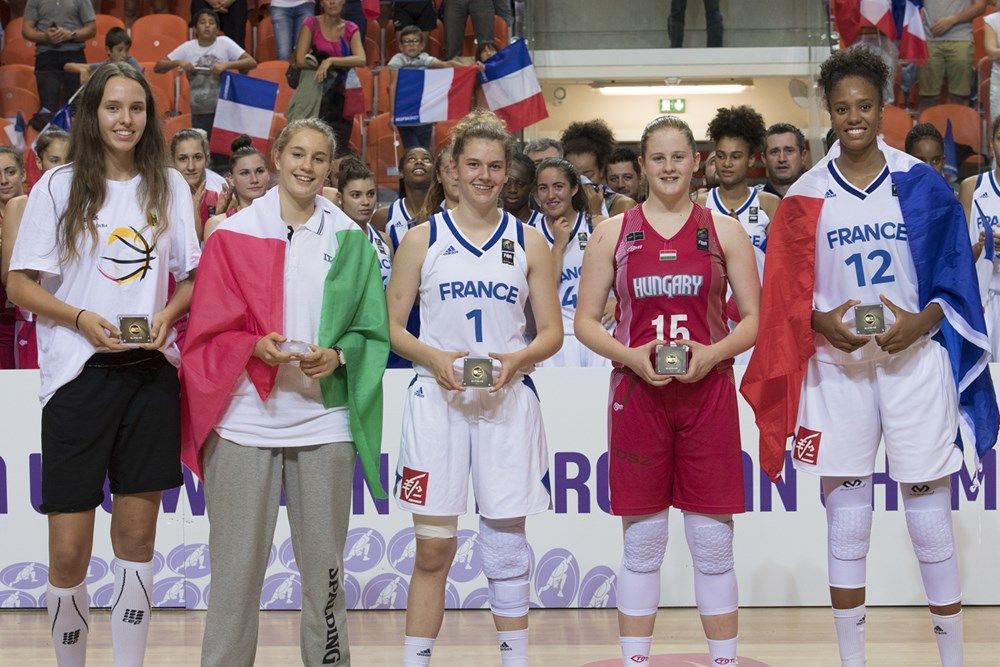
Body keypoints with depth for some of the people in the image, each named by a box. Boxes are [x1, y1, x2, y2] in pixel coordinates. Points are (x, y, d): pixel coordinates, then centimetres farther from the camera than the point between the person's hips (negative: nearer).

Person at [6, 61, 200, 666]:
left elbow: (192, 277, 14)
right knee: (69, 551, -4)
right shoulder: (59, 187, 2)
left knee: (137, 534, 6)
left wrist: (168, 314, -6)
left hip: (152, 372, 3)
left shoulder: (170, 187, 10)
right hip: (79, 374, -2)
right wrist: (81, 317, -15)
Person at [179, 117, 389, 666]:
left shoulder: (348, 239, 9)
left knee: (323, 564, 6)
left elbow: (371, 329, 9)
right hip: (244, 419, -1)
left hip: (323, 420, 2)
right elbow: (209, 329, 2)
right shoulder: (235, 234, 4)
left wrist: (337, 356, -10)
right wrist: (256, 347, -16)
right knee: (237, 565, 0)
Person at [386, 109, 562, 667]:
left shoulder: (529, 243, 8)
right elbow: (392, 327, 5)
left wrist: (516, 359, -13)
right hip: (438, 400, -1)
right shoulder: (423, 239, 5)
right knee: (433, 547, -1)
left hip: (508, 403, 1)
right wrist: (434, 358, -14)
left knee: (506, 543, 5)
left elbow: (552, 333, 8)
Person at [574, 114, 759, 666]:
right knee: (642, 543, 4)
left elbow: (755, 319, 6)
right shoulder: (613, 232, 6)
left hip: (707, 394, 0)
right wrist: (630, 355, -12)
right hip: (637, 394, 0)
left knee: (713, 544, 2)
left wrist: (713, 353, -13)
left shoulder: (723, 230, 6)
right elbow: (585, 321, 6)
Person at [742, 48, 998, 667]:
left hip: (914, 361, -1)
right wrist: (823, 324, -14)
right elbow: (788, 294, 5)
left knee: (932, 524, 1)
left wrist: (921, 322, -14)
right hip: (837, 367, 1)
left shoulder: (923, 184, 1)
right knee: (846, 524, 6)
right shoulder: (806, 195, 4)